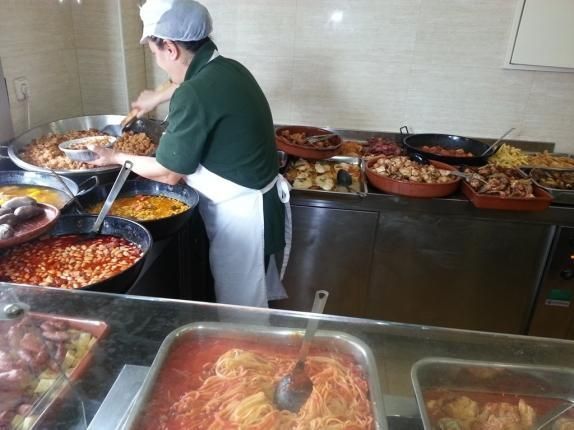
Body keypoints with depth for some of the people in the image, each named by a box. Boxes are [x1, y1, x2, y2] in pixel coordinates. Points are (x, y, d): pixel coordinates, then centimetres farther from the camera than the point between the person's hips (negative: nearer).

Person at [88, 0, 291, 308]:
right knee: (253, 302, 28)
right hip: (258, 203, 9)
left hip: (242, 215, -9)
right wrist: (158, 97, 38)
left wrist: (117, 158, 2)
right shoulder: (226, 70, 2)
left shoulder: (194, 97, -27)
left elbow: (168, 173, -14)